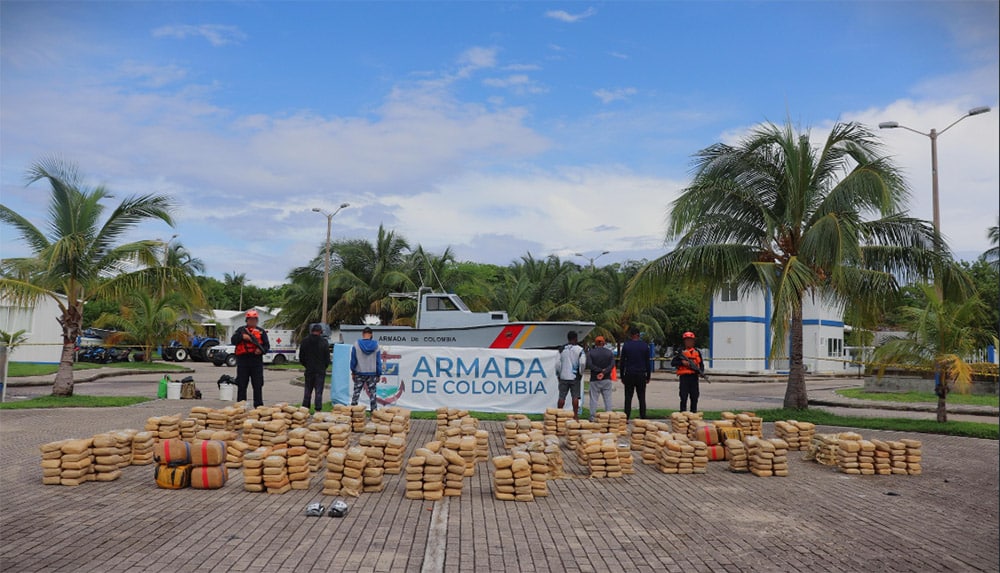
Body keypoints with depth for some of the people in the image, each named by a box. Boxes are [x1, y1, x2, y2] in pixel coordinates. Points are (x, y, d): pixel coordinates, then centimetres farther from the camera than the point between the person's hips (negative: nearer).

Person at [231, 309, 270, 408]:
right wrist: (242, 337, -16)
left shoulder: (261, 331, 12)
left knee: (258, 385, 2)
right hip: (243, 360, 0)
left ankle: (259, 406, 6)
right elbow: (233, 341, 0)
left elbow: (267, 345, 8)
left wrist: (262, 350, -12)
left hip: (257, 362, 0)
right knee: (241, 385, 5)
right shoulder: (241, 330, 11)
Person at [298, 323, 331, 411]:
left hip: (309, 370, 2)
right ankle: (318, 410, -1)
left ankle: (305, 408, 13)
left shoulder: (305, 341, 0)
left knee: (308, 391, 11)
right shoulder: (324, 342, -8)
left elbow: (301, 357, 5)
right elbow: (327, 358, -4)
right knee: (319, 392, 0)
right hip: (320, 371, -2)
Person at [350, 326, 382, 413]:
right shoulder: (376, 346, -4)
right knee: (372, 393, 7)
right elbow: (378, 361, 1)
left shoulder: (356, 345, -6)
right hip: (372, 373, 1)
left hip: (359, 373, -1)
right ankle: (374, 410, 8)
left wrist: (353, 372, 10)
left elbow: (353, 360, -1)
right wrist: (379, 374, 7)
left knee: (356, 392, 8)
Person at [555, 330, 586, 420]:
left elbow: (557, 363, -1)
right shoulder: (580, 349, -4)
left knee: (562, 397, 6)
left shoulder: (562, 349, 1)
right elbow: (582, 363, -11)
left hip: (563, 377, 2)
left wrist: (558, 374, 11)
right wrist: (581, 373, 4)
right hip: (575, 377, -1)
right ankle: (575, 415, 5)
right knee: (575, 397, 4)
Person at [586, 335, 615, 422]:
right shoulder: (609, 352, 6)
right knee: (608, 398, 6)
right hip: (607, 379, 2)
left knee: (593, 398, 2)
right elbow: (612, 365, -5)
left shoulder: (590, 352, 0)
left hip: (594, 379, -2)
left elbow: (590, 364, -12)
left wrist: (600, 370, -11)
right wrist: (604, 372, -14)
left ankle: (592, 417, 2)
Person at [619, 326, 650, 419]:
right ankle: (643, 417, 3)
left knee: (628, 397, 2)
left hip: (629, 375, -1)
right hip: (641, 375, 1)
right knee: (642, 397, 6)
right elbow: (647, 363, 5)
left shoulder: (626, 345, -1)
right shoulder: (644, 346, 3)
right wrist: (648, 376, 11)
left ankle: (626, 418, -2)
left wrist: (622, 376, 6)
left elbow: (622, 362, 1)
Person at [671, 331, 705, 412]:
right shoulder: (681, 352, 5)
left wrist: (701, 371, -2)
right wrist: (682, 362, -13)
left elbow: (701, 363, 17)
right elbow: (672, 363, 2)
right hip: (684, 376, -3)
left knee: (694, 396, 7)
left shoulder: (697, 352, 13)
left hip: (694, 376, 3)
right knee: (684, 396, -2)